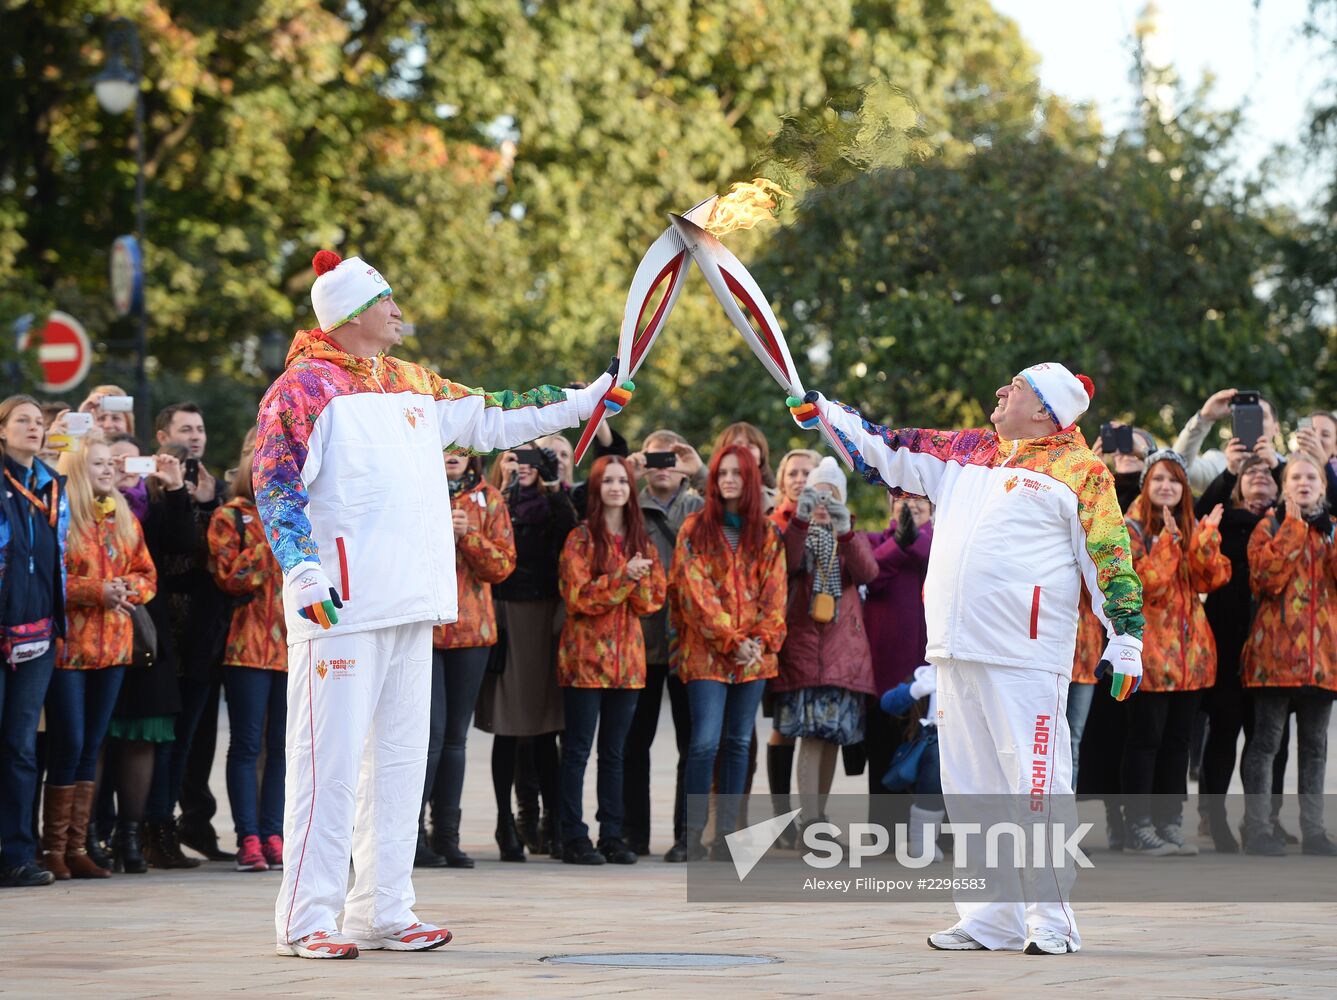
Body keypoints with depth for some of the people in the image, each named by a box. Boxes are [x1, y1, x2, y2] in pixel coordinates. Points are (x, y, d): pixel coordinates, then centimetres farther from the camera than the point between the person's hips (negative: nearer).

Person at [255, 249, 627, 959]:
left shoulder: (415, 387, 18)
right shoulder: (304, 388, -5)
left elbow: (492, 421, 25)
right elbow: (275, 486, -10)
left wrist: (586, 401, 22)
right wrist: (303, 570, -21)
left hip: (410, 606, 8)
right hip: (339, 606, -8)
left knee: (400, 758, 10)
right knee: (329, 760, -9)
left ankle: (385, 912, 15)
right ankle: (306, 919, -7)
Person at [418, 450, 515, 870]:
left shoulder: (489, 499, 10)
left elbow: (503, 564, 2)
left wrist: (468, 535, -13)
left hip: (472, 628, 3)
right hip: (422, 626, -3)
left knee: (456, 735, 8)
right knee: (431, 730, -10)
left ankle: (447, 836, 13)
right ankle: (412, 833, -3)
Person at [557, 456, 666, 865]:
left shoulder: (641, 540, 12)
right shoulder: (581, 539, -2)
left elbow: (653, 599, 8)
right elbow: (578, 596, -12)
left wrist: (640, 580, -13)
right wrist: (624, 575, -19)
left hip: (626, 657, 5)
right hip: (585, 657, -5)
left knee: (614, 752, 8)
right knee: (578, 750, -3)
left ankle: (612, 836, 12)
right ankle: (574, 838, -1)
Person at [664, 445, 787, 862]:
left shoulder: (766, 534, 11)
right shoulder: (695, 529, 2)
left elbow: (774, 593, 7)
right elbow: (694, 592, -6)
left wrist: (761, 640, -9)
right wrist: (732, 640, -13)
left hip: (754, 655, 3)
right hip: (706, 652, -3)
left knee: (738, 743, 5)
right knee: (705, 742, -13)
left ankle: (726, 835, 8)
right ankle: (692, 835, -8)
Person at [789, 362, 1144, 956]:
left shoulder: (1079, 471, -1)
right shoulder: (965, 453, 17)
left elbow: (1112, 557, -3)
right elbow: (887, 452, 25)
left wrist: (1126, 639, -8)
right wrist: (824, 412, 20)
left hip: (1025, 655, -7)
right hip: (956, 650, 7)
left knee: (1036, 784, -10)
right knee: (969, 785, 9)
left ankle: (1052, 922, -6)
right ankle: (990, 919, 15)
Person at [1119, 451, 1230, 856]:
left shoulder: (1192, 528, 14)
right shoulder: (1132, 528, -4)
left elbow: (1212, 579, 1)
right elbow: (1145, 583, -17)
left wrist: (1205, 537, -11)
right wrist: (1169, 540, -20)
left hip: (1190, 650, 6)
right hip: (1150, 647, -6)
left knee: (1178, 739, 9)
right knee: (1146, 736, -5)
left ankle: (1170, 823, 14)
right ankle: (1138, 826, -2)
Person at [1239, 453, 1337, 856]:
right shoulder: (1271, 527, 4)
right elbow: (1266, 577, -15)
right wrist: (1293, 527, -10)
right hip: (1275, 652, -4)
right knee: (1266, 740, -5)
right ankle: (1257, 827, -4)